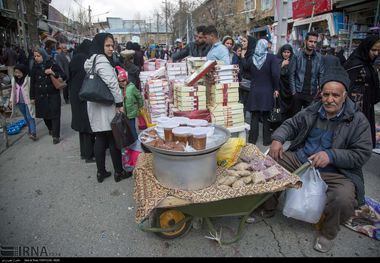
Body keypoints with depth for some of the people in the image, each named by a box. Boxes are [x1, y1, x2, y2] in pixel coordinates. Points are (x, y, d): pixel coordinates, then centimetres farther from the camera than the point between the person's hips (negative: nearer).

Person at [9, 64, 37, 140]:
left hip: (28, 101, -6)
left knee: (30, 117, -9)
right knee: (26, 117, 16)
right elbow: (13, 90, 14)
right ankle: (30, 130, 30)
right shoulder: (14, 80, 6)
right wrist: (12, 101, 13)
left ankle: (33, 133, -12)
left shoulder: (28, 79, -13)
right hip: (19, 102, 6)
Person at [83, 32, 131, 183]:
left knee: (100, 138, 12)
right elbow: (112, 84, -22)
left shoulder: (91, 61, 15)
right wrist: (119, 103, -15)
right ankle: (118, 172, 12)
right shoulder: (102, 61, -15)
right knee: (114, 139, 1)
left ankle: (101, 172, 20)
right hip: (106, 106, -9)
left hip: (94, 105, 9)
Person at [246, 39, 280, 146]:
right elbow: (275, 74, -17)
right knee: (267, 117, 10)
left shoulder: (251, 58, 1)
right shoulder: (272, 58, -8)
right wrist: (276, 88, -7)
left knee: (254, 117, 9)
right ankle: (266, 140, 18)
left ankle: (252, 140, 14)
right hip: (267, 92, -2)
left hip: (254, 92, 2)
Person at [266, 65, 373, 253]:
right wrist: (278, 139, -12)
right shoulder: (312, 111, 5)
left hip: (336, 172, -4)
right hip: (300, 160, 4)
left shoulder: (358, 120, -6)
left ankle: (328, 233, 4)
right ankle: (267, 208, 14)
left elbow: (362, 154, -10)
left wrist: (331, 155, -26)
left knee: (343, 199, -32)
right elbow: (291, 125, 11)